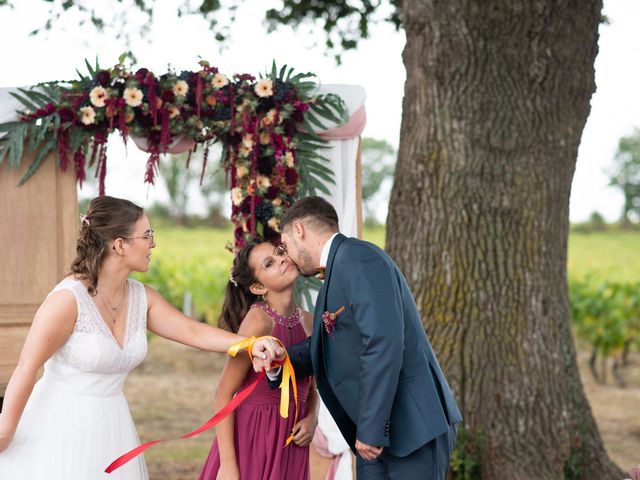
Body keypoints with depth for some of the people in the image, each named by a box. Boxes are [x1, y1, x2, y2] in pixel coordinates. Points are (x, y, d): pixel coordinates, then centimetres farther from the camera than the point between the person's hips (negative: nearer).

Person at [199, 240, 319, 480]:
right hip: (251, 440, -5)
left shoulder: (307, 321, 4)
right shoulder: (258, 320, -13)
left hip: (290, 444, 5)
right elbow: (224, 395, -14)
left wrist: (312, 418, -3)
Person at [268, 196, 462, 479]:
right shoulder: (337, 271, 18)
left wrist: (371, 429, -22)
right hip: (376, 429, 10)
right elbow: (322, 349, 21)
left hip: (413, 425, -9)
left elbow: (383, 344, -23)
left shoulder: (357, 257, -13)